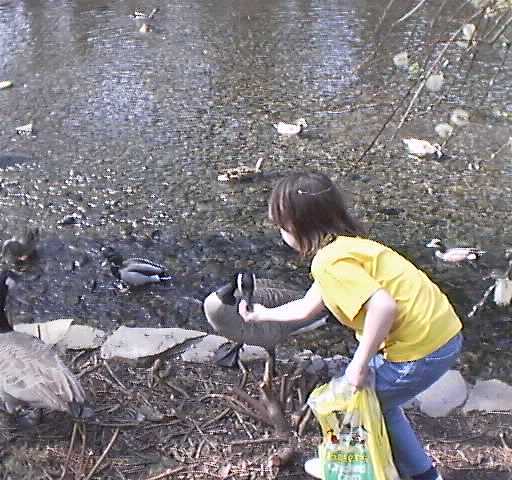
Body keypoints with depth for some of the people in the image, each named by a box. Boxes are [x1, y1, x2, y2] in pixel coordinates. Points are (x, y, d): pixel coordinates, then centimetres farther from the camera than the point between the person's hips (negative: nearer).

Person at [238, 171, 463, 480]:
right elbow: (308, 307, 24)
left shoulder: (330, 260, -18)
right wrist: (263, 314, 38)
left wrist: (360, 364, -19)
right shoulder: (344, 245, 13)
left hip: (420, 350, -9)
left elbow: (384, 306, -31)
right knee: (377, 400, 29)